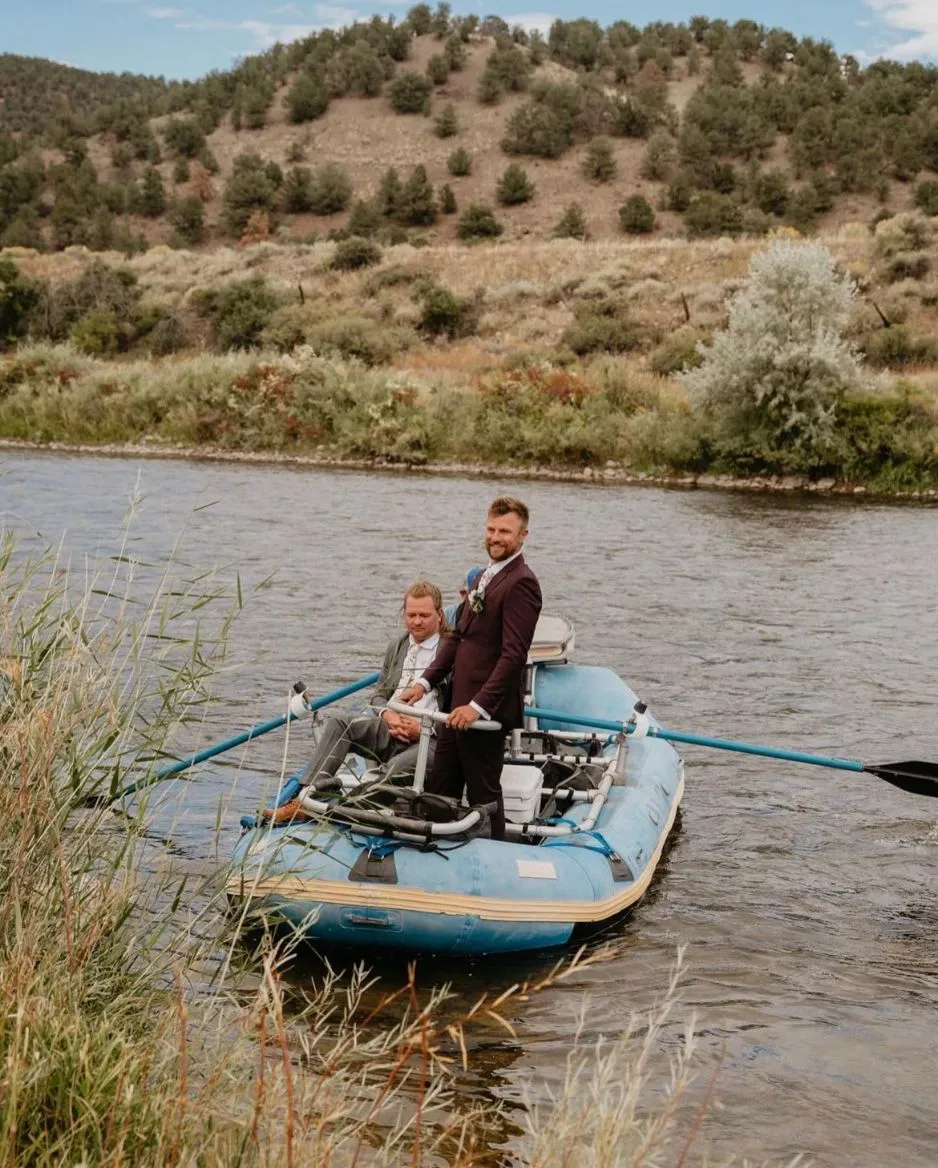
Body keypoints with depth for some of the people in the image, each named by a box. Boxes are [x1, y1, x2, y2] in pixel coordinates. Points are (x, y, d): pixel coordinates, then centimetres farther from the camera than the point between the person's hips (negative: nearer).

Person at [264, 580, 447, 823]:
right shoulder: (397, 647, 19)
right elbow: (379, 694, 20)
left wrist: (423, 728, -15)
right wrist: (388, 715, -3)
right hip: (390, 729, 6)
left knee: (398, 766, -37)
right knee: (338, 725, -17)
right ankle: (305, 801, -25)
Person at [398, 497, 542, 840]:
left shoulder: (520, 583, -14)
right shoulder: (485, 577, 17)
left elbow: (514, 654, -21)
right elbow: (457, 637, 18)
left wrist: (479, 706, -24)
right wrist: (425, 682, 8)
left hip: (487, 711, -9)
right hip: (459, 706, 9)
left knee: (484, 793, 2)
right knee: (439, 790, 13)